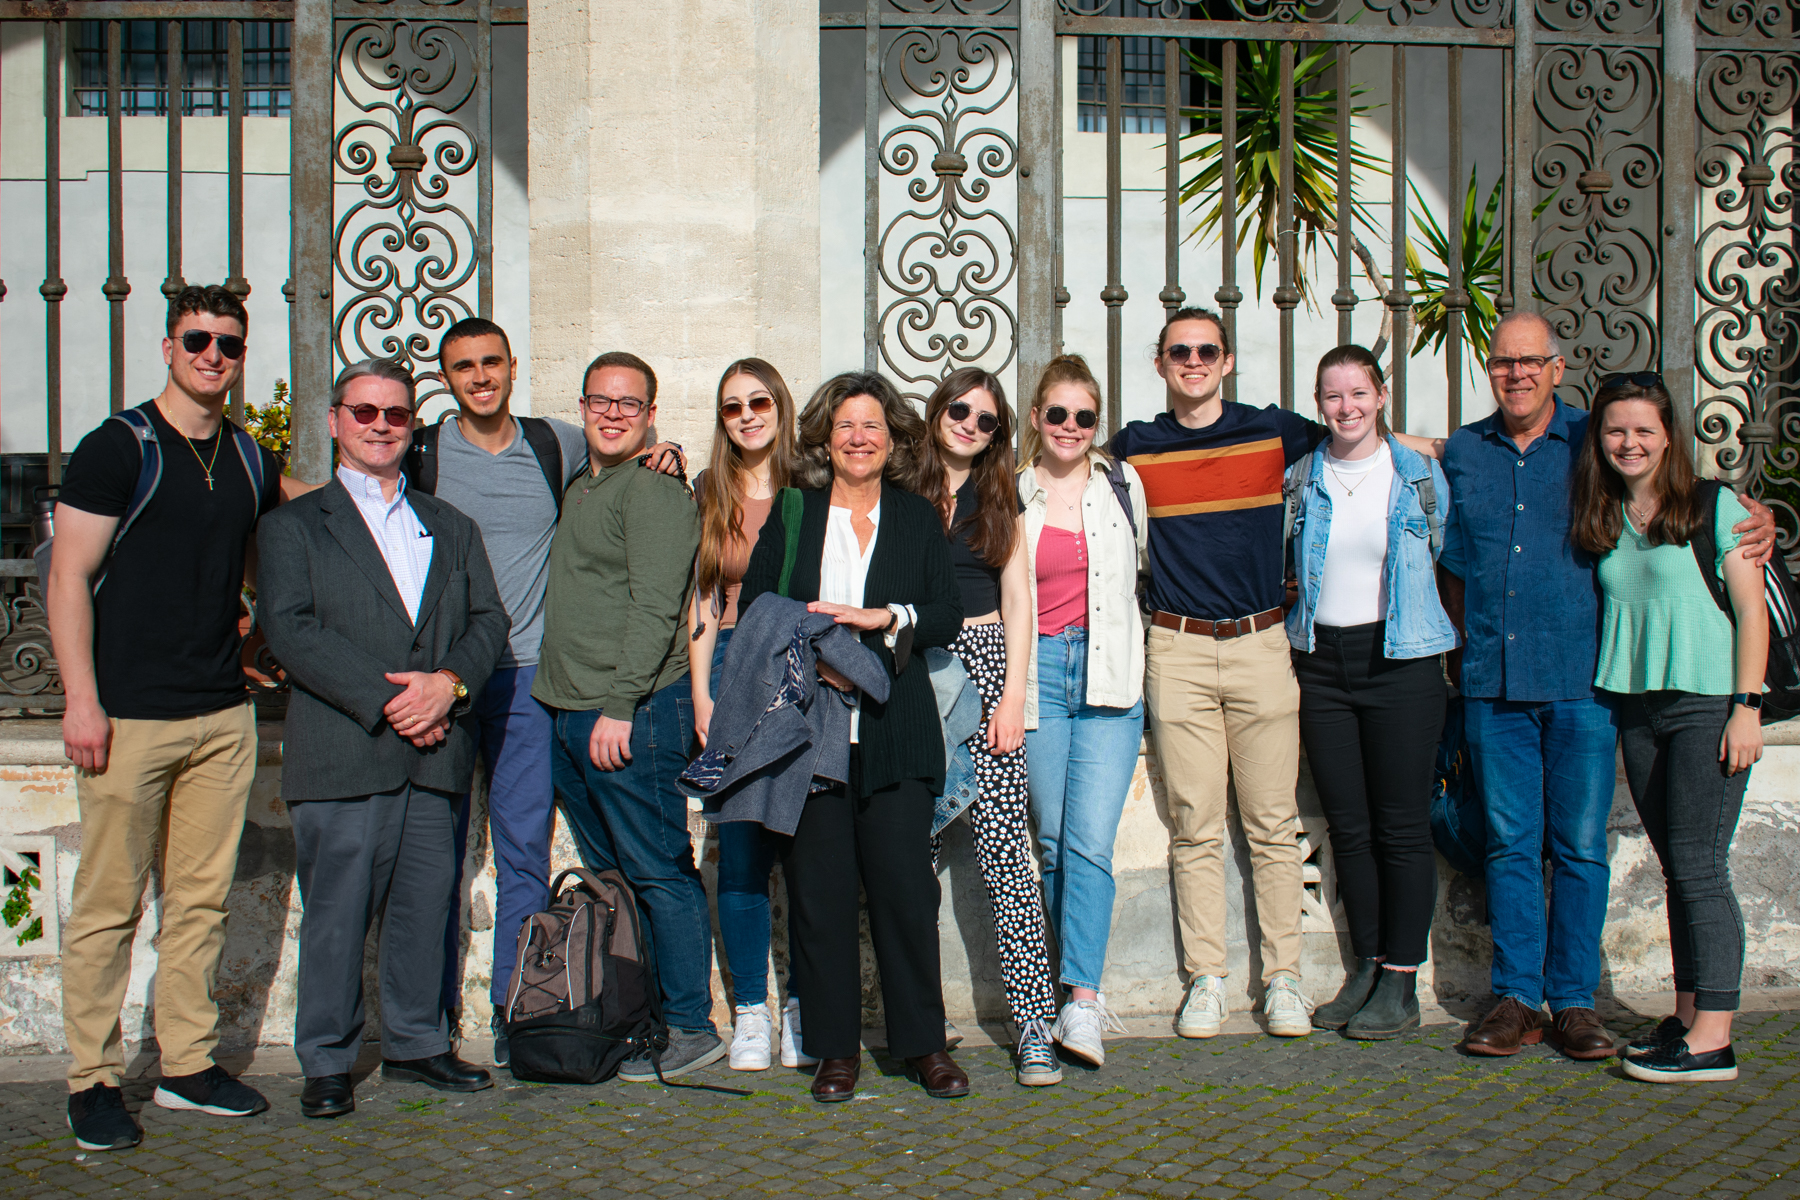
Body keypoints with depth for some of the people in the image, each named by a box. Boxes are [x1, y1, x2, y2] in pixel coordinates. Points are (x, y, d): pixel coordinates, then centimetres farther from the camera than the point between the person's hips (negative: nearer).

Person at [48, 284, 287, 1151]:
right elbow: (68, 577, -8)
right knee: (108, 903, 1)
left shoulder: (251, 460, 12)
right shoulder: (117, 448, -5)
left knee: (201, 898, 10)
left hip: (223, 717, 5)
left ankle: (188, 1065, 20)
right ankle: (93, 1081, 11)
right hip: (129, 718, -5)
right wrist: (81, 699, -14)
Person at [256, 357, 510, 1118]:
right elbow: (289, 628, -7)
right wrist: (385, 701, -15)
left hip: (434, 752, 4)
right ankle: (327, 1061, 11)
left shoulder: (450, 528, 20)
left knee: (426, 906, 8)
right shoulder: (294, 525, 7)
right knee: (337, 911, -1)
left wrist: (449, 682, -10)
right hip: (341, 755, -4)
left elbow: (488, 619, 11)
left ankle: (416, 1043, 22)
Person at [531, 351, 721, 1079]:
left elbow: (655, 608, -17)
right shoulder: (577, 490, 20)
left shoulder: (656, 491, -9)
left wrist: (618, 706, -21)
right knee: (609, 874, 13)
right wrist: (564, 703, 17)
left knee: (658, 873, -4)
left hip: (635, 715, -9)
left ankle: (689, 1028, 4)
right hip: (570, 716, 9)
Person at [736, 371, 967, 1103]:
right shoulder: (791, 516, 11)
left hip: (894, 732, 0)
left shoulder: (918, 520, 13)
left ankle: (923, 1042, 8)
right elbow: (752, 611, 7)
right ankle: (835, 1048, 10)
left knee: (905, 884, -4)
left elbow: (947, 615, 5)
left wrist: (884, 618, -12)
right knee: (818, 886, 0)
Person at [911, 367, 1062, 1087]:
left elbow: (1017, 601, 12)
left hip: (986, 665, 1)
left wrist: (1013, 694, 2)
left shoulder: (998, 498, 16)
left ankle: (1034, 1024, -6)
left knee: (1003, 846, -7)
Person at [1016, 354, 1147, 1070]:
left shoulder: (1123, 485, 9)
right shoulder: (1012, 496, 8)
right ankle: (1084, 994, 14)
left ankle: (1081, 1003, -11)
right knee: (1053, 842, 3)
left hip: (1108, 676, -1)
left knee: (1090, 842, -12)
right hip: (1037, 675, 1)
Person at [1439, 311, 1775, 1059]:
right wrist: (1455, 649, 13)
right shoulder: (1463, 452, 10)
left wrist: (1756, 521, -4)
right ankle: (1516, 1000, 14)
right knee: (1509, 845, 6)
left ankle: (1574, 1002, 13)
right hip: (1493, 684, 2)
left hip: (1579, 680, -2)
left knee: (1580, 846, 3)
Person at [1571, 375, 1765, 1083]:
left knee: (1698, 866, -8)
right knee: (1676, 869, 9)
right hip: (1636, 709, 5)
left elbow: (1751, 611, -4)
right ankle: (1687, 1017, 15)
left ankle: (1712, 1040, -5)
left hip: (1706, 705, -5)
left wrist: (1746, 706, -10)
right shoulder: (1600, 522, 11)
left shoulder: (1714, 507, -3)